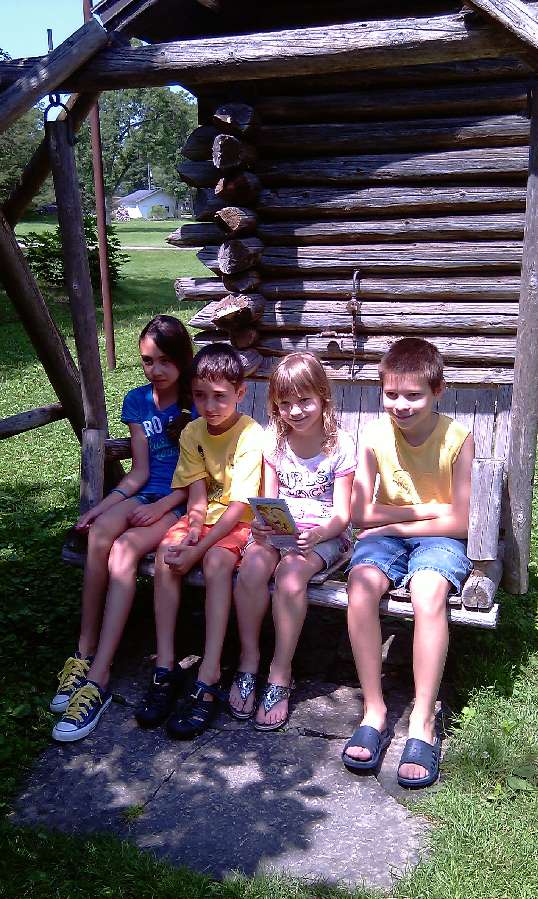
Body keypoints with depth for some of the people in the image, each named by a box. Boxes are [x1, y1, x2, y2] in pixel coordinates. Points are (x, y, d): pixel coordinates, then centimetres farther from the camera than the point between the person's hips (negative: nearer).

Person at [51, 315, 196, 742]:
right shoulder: (137, 401, 11)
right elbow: (139, 472, 7)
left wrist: (161, 508, -17)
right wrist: (101, 506, -8)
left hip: (181, 504, -4)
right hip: (144, 495, 4)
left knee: (124, 550, -32)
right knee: (100, 532, -31)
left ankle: (97, 677, -31)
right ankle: (85, 653, -25)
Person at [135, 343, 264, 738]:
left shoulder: (251, 436, -17)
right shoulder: (193, 432, 1)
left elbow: (239, 506, -21)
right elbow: (197, 493, -3)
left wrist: (198, 548, -26)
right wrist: (194, 527, -23)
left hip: (240, 522, -5)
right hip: (205, 516, 5)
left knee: (216, 560, -34)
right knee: (166, 554, -23)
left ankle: (209, 679, -31)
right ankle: (165, 668, -20)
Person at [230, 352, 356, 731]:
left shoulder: (340, 445, -5)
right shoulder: (274, 440, 6)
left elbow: (341, 514, -7)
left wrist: (317, 533, -28)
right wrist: (261, 524, -18)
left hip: (325, 534, -3)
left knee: (291, 571, -34)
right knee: (253, 566, -29)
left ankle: (280, 675, -20)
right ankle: (249, 661, -12)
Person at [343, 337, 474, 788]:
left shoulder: (458, 438, -12)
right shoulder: (375, 437, -5)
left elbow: (458, 522, -12)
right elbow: (361, 513, -6)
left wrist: (394, 523, -11)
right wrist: (425, 510, -10)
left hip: (438, 539, -2)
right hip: (386, 536, 2)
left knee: (428, 592, -35)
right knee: (361, 584, -30)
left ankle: (424, 722, -24)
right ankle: (374, 710, -20)